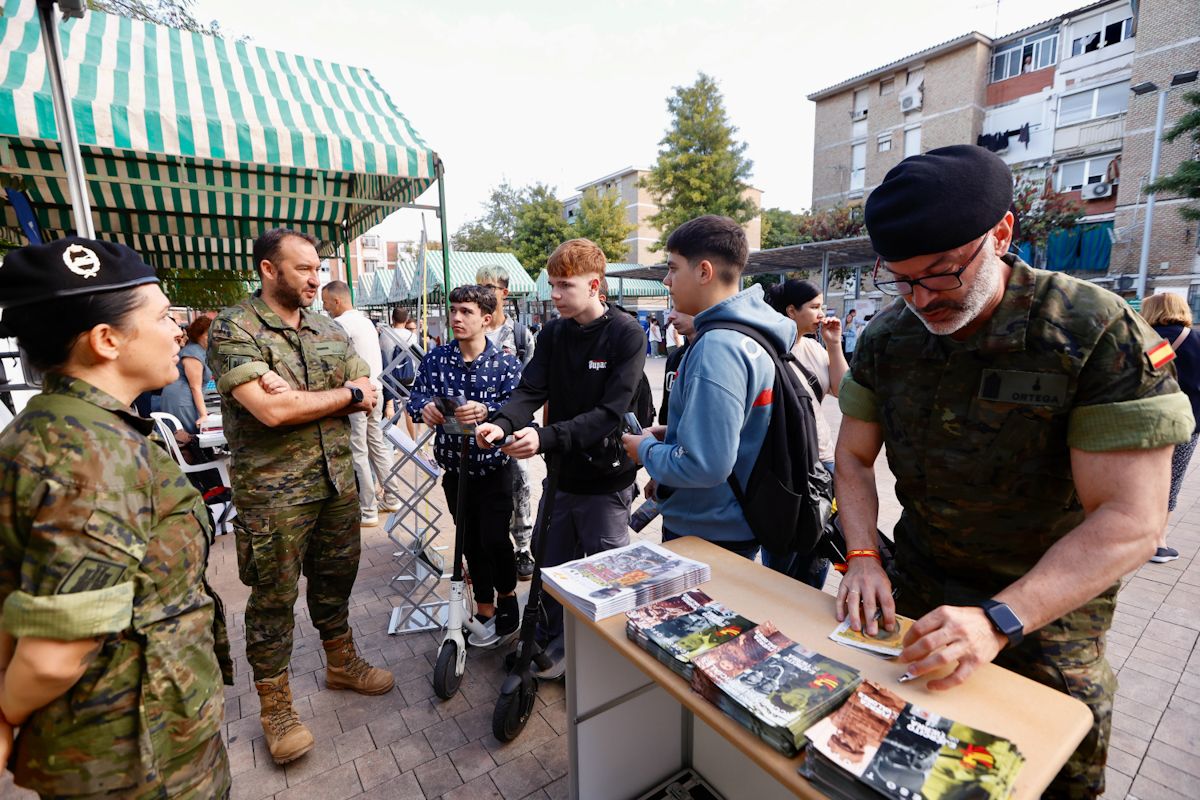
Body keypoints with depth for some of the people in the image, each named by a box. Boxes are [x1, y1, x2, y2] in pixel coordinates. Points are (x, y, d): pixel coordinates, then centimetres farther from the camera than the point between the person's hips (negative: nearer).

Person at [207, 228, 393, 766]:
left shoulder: (330, 329, 7)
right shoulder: (233, 329, -10)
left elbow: (369, 397, 3)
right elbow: (269, 409, -23)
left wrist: (300, 399, -13)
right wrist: (344, 393, -11)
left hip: (338, 482, 5)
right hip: (273, 492, -5)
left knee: (335, 579, 19)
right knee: (274, 597, 9)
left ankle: (341, 664, 40)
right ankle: (275, 704, 28)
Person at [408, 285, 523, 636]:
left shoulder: (505, 362, -9)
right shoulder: (436, 359, -1)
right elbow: (415, 398, -2)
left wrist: (487, 410, -37)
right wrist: (424, 407, -26)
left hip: (494, 468, -3)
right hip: (454, 468, 4)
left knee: (494, 539, -4)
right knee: (470, 542, 14)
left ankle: (507, 596, 28)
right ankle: (484, 608, 35)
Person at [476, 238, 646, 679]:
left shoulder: (626, 334, -13)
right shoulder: (551, 333, 4)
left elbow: (610, 412, -21)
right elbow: (531, 390, -5)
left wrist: (545, 436, -31)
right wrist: (501, 423, -26)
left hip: (607, 479, -5)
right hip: (561, 474, 5)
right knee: (551, 567, 17)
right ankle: (551, 646, 41)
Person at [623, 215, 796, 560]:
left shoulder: (717, 347, -27)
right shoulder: (751, 334, 3)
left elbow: (705, 464, -32)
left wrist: (646, 449, -14)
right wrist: (670, 433, 5)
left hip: (707, 533, -9)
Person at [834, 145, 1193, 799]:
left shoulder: (1102, 336, -21)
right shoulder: (886, 337, -9)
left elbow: (1132, 520, -24)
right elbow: (853, 458, -2)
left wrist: (999, 619, -34)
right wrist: (863, 558, -16)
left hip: (1050, 611, -3)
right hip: (918, 592, 4)